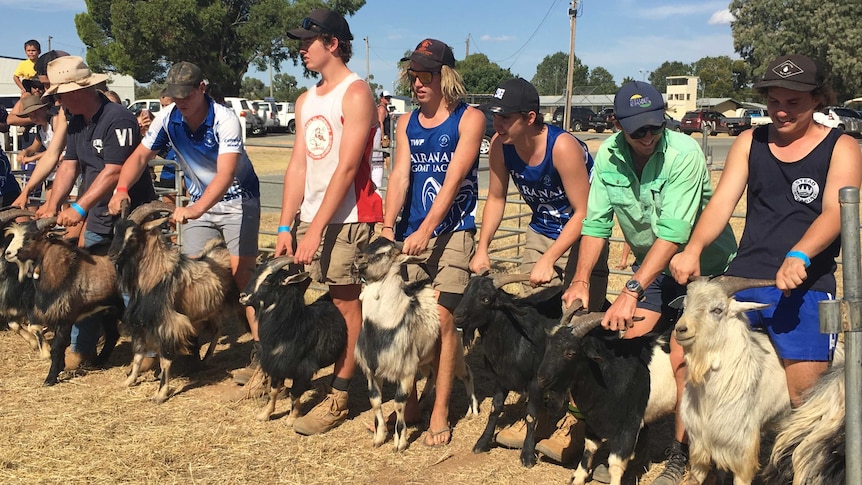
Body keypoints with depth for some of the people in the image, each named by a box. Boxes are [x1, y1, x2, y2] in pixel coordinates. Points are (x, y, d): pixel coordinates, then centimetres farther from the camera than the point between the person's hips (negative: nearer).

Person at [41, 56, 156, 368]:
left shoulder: (118, 119, -20)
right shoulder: (76, 123, 9)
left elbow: (114, 171, -25)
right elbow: (69, 165, 5)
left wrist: (79, 208, -28)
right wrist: (52, 204, -8)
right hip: (97, 218, 9)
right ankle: (82, 346, 27)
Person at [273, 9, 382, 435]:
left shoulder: (356, 94, -8)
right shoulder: (305, 101, 16)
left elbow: (346, 168, -15)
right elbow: (298, 166, 12)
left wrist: (316, 229, -18)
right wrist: (285, 227, 5)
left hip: (347, 219, -7)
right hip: (309, 217, 7)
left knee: (346, 306, 0)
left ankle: (338, 398, 7)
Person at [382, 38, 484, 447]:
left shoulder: (469, 119, -2)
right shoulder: (407, 123, 12)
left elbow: (453, 180, -12)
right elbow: (400, 176, 3)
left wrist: (425, 231, -21)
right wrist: (388, 226, -13)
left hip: (451, 233, -4)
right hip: (409, 234, 4)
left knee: (441, 317, -10)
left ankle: (440, 411, 1)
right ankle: (408, 402, 17)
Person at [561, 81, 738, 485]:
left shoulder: (684, 153, -27)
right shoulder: (608, 155, -11)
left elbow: (672, 233, -33)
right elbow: (596, 221, -8)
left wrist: (632, 291, -38)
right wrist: (580, 280, -19)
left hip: (704, 265, -5)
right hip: (650, 264, 5)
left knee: (682, 358, -10)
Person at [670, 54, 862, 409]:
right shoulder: (750, 142, 12)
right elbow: (722, 201, 1)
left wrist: (798, 256, -33)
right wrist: (693, 249, -19)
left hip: (806, 286, -3)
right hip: (742, 278, 3)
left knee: (806, 400, -7)